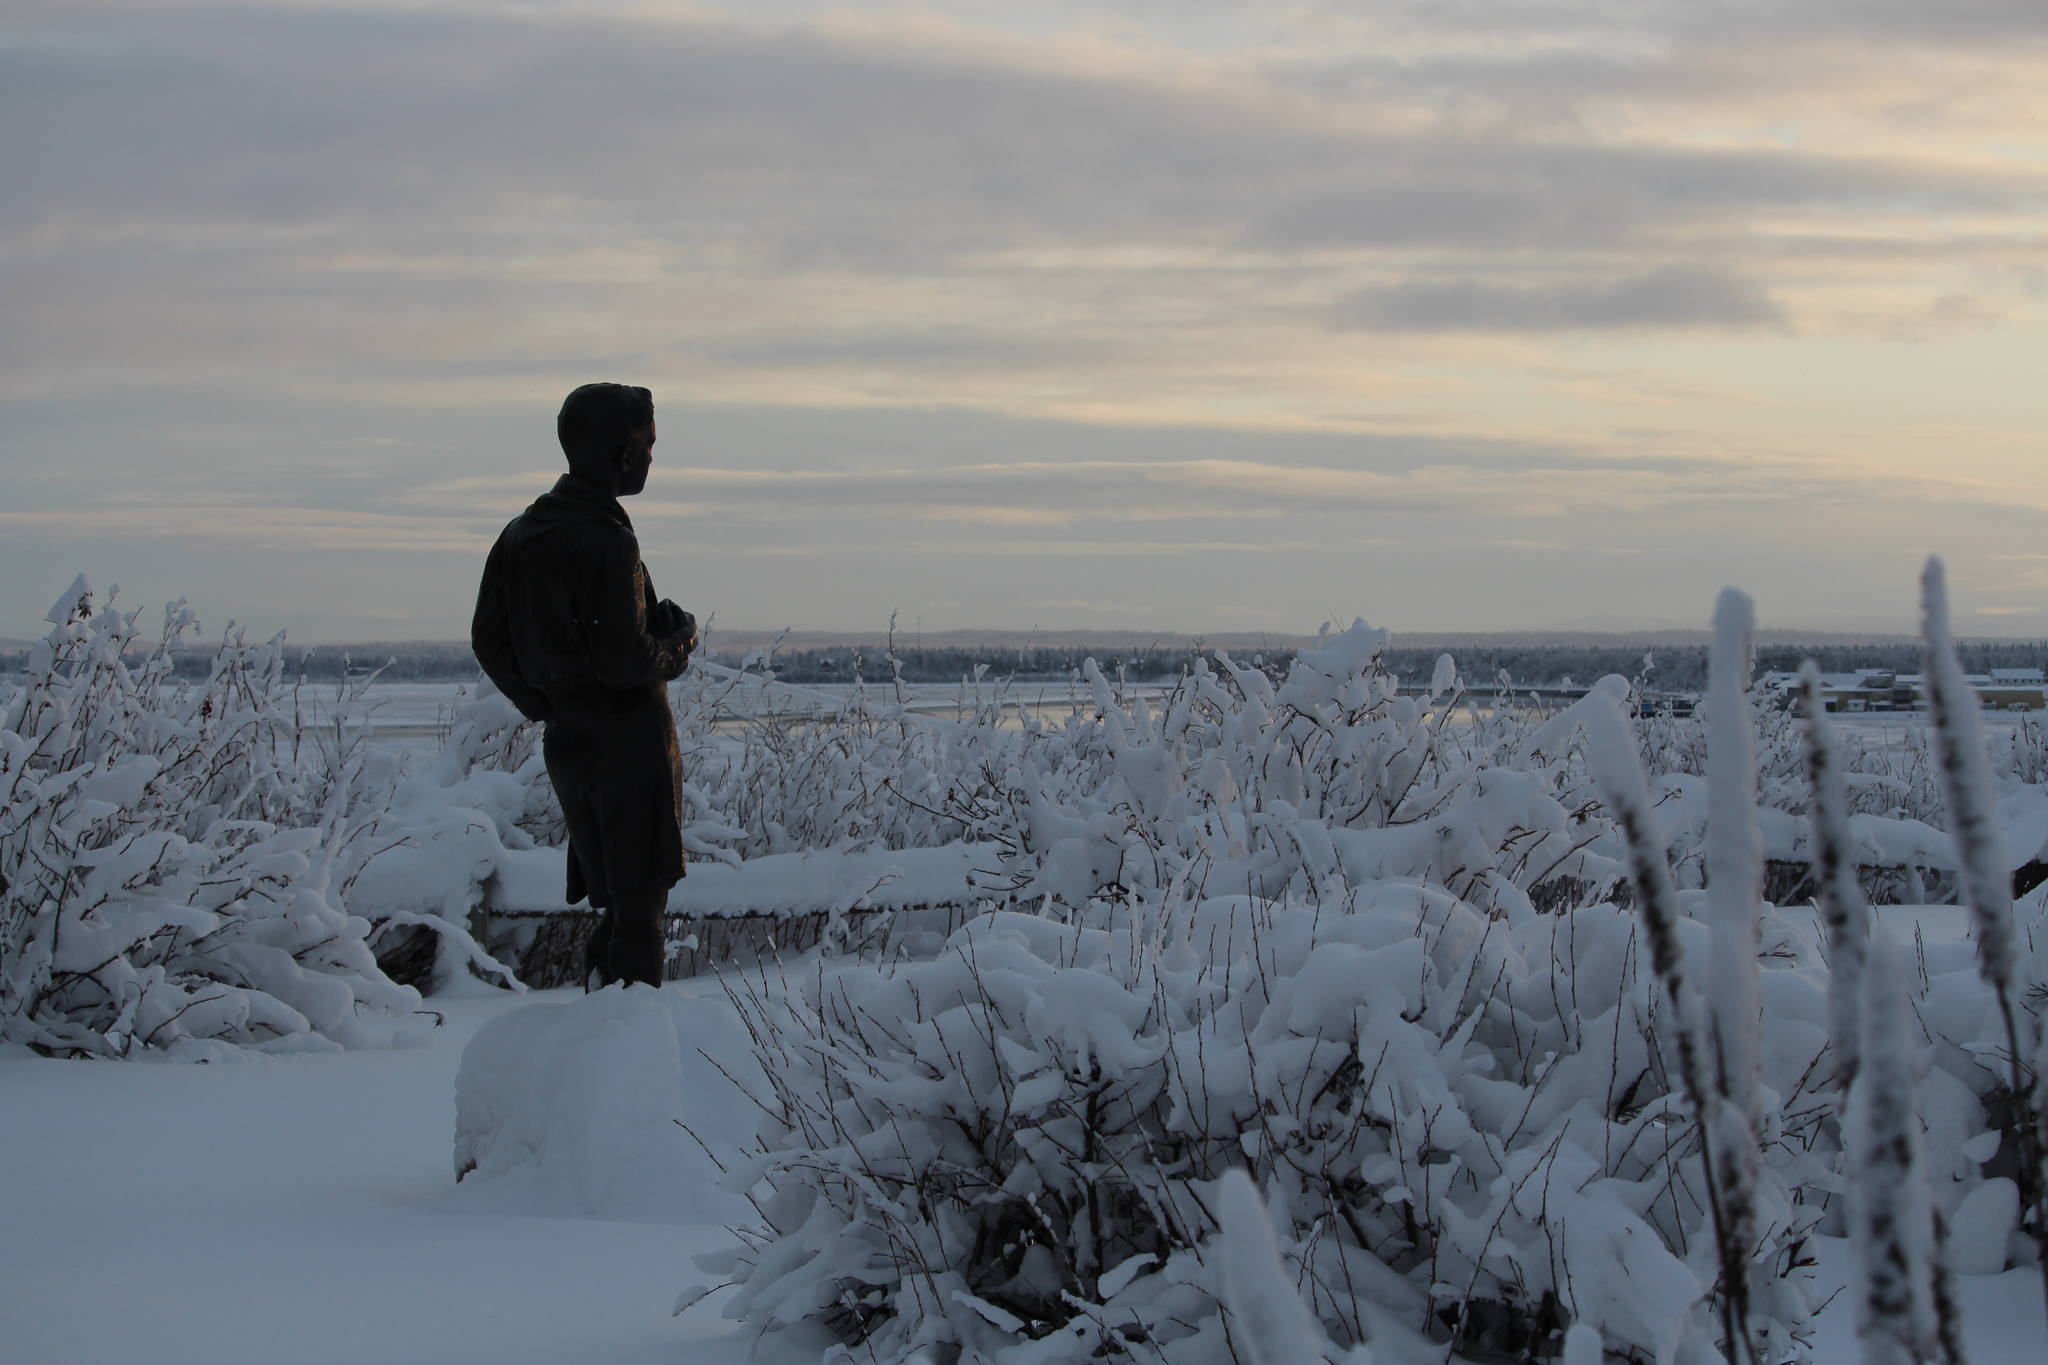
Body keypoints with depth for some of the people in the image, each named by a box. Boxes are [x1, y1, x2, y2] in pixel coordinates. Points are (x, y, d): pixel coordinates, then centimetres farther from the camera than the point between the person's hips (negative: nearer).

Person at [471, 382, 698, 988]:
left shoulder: (519, 534, 10)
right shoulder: (605, 541, -17)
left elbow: (489, 643, 13)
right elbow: (625, 661, -21)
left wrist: (548, 709, 17)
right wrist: (679, 642, -2)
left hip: (566, 741, 8)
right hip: (627, 740, -8)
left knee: (616, 903, 16)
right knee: (638, 910, -4)